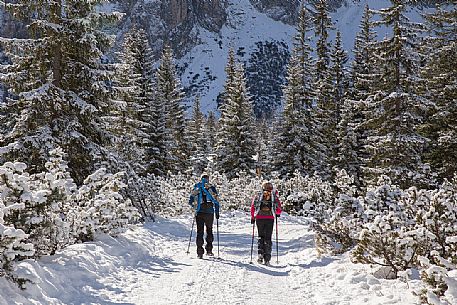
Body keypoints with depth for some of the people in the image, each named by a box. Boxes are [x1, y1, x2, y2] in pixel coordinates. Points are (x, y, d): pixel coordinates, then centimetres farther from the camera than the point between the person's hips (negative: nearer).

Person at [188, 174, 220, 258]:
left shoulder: (196, 188, 4)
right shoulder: (211, 188, 0)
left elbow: (190, 201, 3)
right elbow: (216, 201, -2)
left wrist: (195, 207, 21)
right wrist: (217, 213, 5)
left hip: (199, 213, 1)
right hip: (209, 212, -1)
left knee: (200, 232, 5)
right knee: (209, 230, 15)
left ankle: (200, 252, -3)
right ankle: (209, 250, 9)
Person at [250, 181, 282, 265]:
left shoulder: (258, 196, 6)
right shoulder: (274, 197, 4)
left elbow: (253, 206, 1)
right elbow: (278, 208, 2)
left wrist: (252, 217, 9)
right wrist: (278, 213, 23)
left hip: (259, 218, 1)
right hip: (270, 219, -1)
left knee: (261, 236, 17)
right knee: (268, 238, 7)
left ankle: (260, 254, -3)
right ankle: (267, 258, -2)